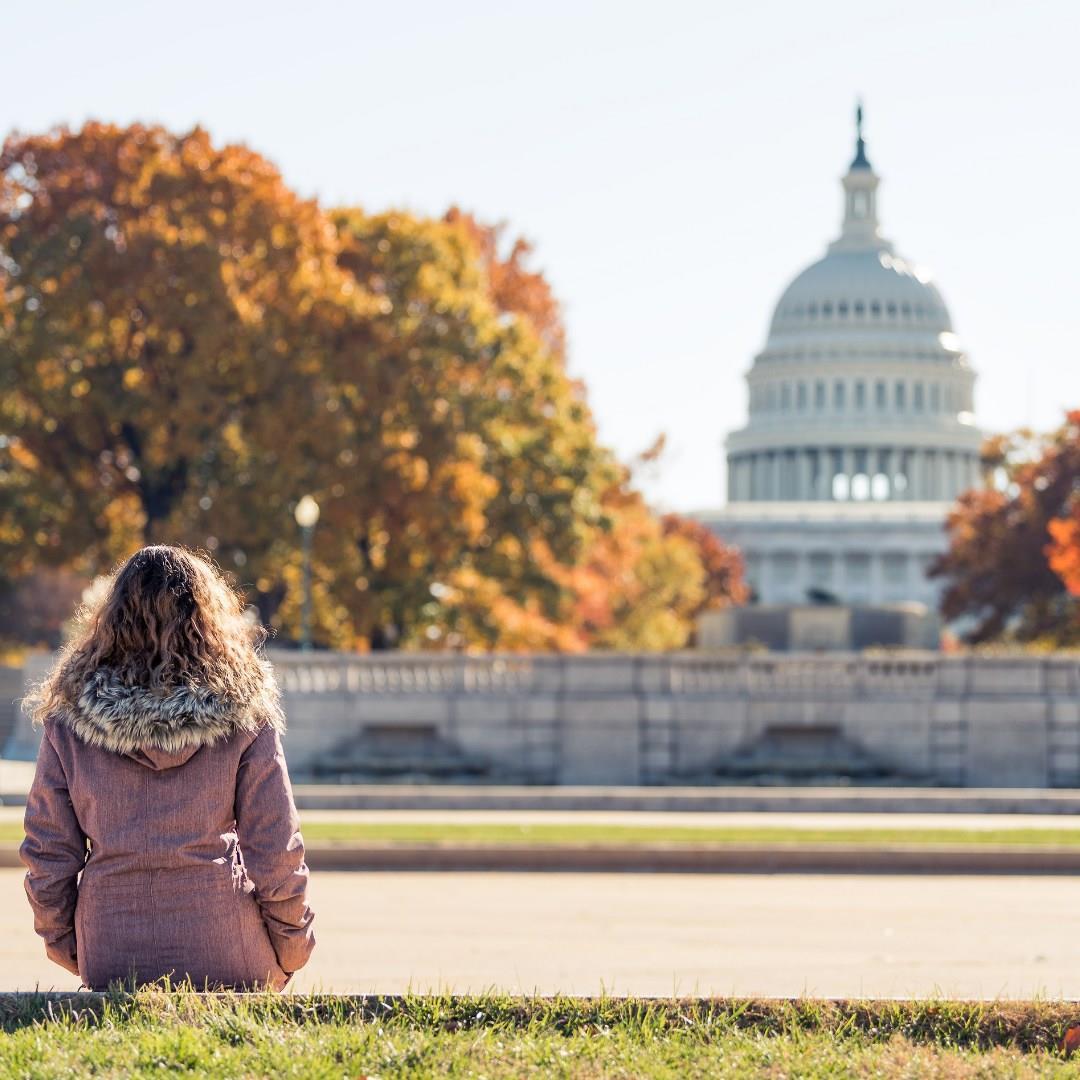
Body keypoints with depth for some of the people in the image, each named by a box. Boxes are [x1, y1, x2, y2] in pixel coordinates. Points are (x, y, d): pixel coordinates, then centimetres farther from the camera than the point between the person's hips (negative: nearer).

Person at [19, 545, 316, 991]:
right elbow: (274, 844, 1)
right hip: (225, 955, -1)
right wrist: (290, 952, 12)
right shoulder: (244, 708, -1)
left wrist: (63, 943, 18)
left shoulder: (67, 716, 2)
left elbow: (46, 849, 5)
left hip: (111, 956, 1)